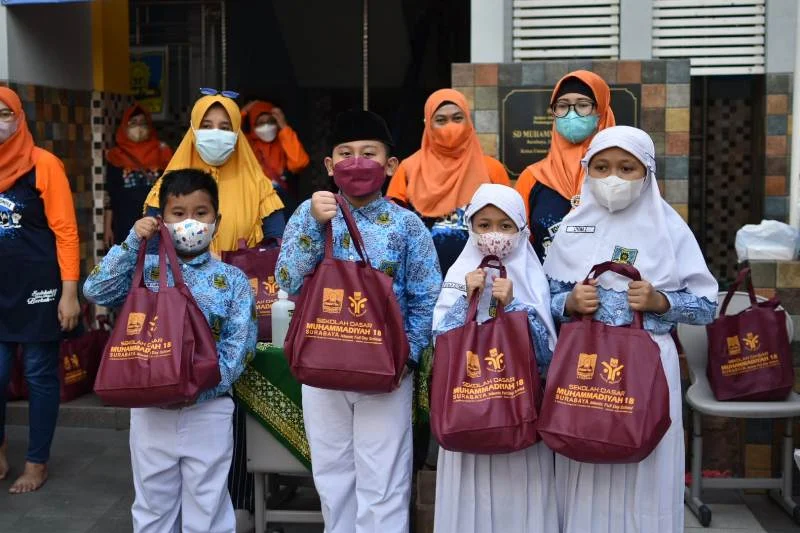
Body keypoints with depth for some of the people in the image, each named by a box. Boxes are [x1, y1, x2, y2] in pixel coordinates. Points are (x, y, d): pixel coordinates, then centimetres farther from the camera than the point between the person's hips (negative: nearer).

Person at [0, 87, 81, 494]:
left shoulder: (43, 164, -7)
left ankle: (37, 463, 21)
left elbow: (66, 232, -8)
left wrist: (69, 293, -11)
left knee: (40, 376, 7)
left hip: (38, 290, -3)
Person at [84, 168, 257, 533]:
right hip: (150, 410, 2)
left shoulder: (233, 280, -2)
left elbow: (238, 346, -8)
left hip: (208, 411, -1)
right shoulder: (145, 271, 3)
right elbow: (96, 291, -9)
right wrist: (132, 242, -12)